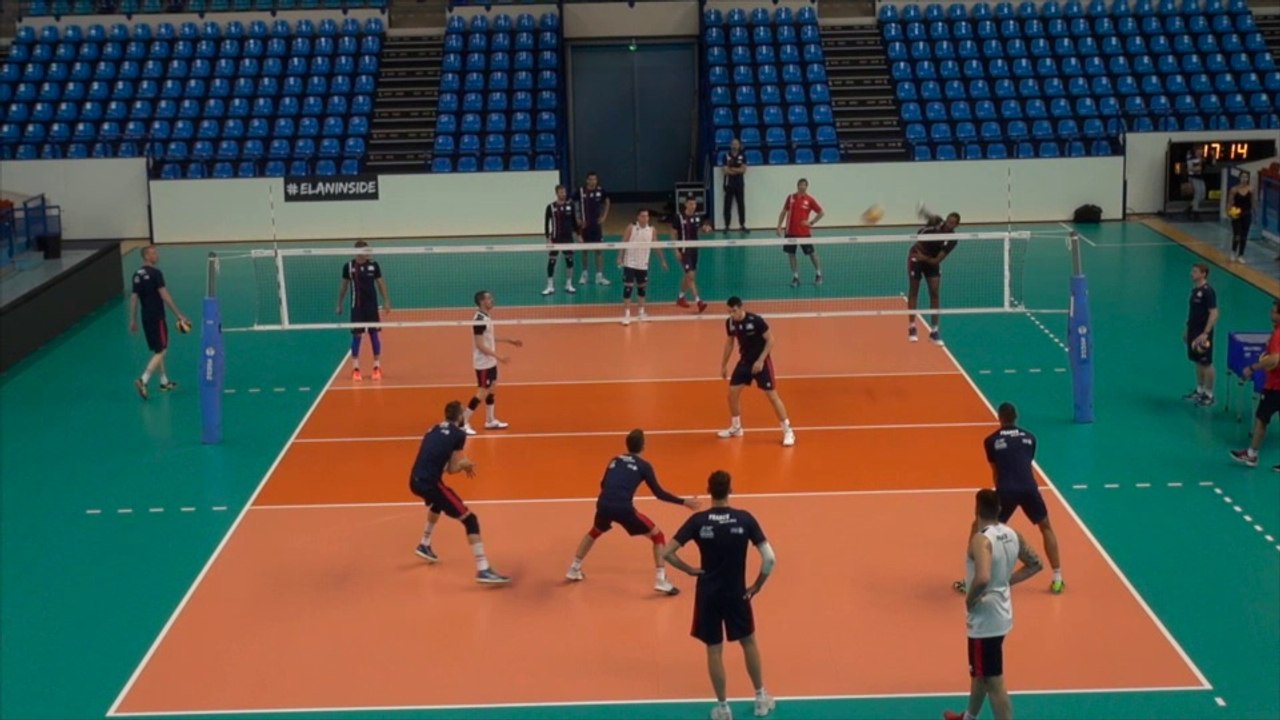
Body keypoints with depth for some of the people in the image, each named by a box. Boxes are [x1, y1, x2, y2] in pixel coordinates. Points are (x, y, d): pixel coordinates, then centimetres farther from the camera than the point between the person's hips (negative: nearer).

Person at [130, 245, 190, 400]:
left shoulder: (137, 275, 6)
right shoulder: (155, 273, -15)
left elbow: (133, 298, 9)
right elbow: (165, 296, -19)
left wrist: (133, 320, 16)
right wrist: (179, 315, -16)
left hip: (146, 317, 8)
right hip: (157, 317, -8)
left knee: (158, 350, 19)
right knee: (160, 351, -3)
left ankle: (164, 381, 27)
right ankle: (143, 380, -16)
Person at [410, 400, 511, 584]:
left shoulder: (434, 430, 18)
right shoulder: (458, 434, -2)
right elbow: (452, 470, -2)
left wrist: (462, 464, 23)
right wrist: (466, 464, 19)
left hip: (416, 481, 8)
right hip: (430, 483, -8)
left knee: (439, 503, 41)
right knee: (470, 519, -4)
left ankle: (424, 546, 55)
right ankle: (483, 570, -13)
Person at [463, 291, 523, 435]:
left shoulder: (486, 317, 6)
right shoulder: (479, 320, -24)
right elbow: (480, 345, -26)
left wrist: (509, 340, 19)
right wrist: (498, 356, -28)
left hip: (490, 362, 9)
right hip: (483, 363, -9)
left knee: (492, 390, 15)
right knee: (482, 393, -4)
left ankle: (490, 421, 26)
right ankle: (464, 422, 2)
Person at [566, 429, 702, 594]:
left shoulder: (615, 460, 22)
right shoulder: (644, 466, 8)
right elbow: (659, 493, 6)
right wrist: (684, 502, 13)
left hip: (603, 504, 5)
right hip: (624, 508, -5)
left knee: (594, 532, 38)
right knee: (657, 536, 10)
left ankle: (574, 569, 40)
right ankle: (661, 580, 0)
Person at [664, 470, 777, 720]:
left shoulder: (698, 520, -11)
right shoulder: (745, 518, -11)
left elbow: (668, 552, -14)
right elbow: (770, 559, -14)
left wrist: (690, 570, -2)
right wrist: (757, 586, -1)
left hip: (708, 593, 0)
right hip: (736, 592, 0)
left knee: (714, 650, 10)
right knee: (749, 643, 21)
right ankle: (761, 699, 31)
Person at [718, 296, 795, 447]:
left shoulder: (756, 321, -23)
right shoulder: (730, 323, -6)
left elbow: (770, 340, -17)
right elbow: (729, 343, 11)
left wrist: (760, 361, -24)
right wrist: (724, 365, 14)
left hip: (761, 361, -6)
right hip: (745, 360, 6)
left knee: (772, 395, -8)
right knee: (733, 392, 3)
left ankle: (788, 431, 0)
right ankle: (736, 428, 23)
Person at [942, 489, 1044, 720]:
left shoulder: (981, 539, -26)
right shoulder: (1012, 534, 0)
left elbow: (983, 578, -40)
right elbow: (1035, 564, 13)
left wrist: (970, 599, -21)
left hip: (985, 618, -9)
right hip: (1000, 613, 9)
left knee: (994, 682, -2)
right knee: (980, 671, 28)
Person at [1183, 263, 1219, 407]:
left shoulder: (1208, 291, -19)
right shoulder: (1195, 289, 8)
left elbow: (1214, 313, -22)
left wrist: (1205, 334, -25)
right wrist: (1188, 329, 21)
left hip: (1202, 334, -9)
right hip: (1193, 331, 9)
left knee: (1206, 363, 0)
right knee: (1198, 362, 17)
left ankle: (1209, 395, 8)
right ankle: (1199, 390, 28)